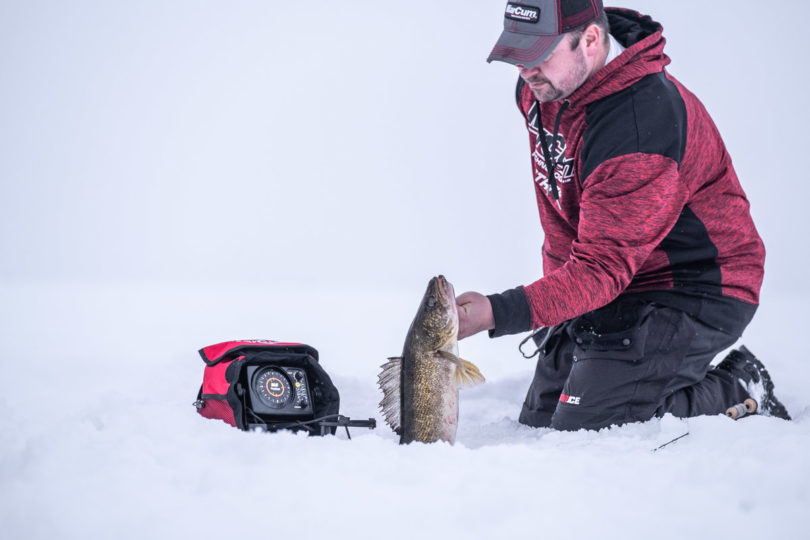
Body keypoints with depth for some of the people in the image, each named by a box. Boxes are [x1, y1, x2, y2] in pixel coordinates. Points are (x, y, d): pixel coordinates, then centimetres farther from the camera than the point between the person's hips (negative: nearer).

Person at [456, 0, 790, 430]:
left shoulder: (641, 125, -33)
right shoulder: (539, 87, -4)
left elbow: (604, 266, -35)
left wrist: (499, 313, -44)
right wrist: (558, 288, 15)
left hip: (697, 293, -9)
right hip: (621, 282, 9)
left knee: (584, 429, -19)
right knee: (539, 422, 11)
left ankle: (739, 395, 0)